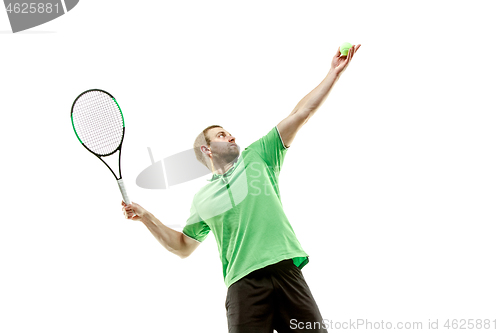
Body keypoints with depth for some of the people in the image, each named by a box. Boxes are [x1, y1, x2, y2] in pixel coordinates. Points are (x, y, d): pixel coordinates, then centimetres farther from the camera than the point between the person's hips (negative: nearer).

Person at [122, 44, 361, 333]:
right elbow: (183, 246, 26)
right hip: (243, 284, 0)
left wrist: (334, 73, 9)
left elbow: (301, 114, 13)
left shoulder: (255, 158, 17)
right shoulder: (202, 199, 20)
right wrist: (146, 217, 16)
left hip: (286, 270, 0)